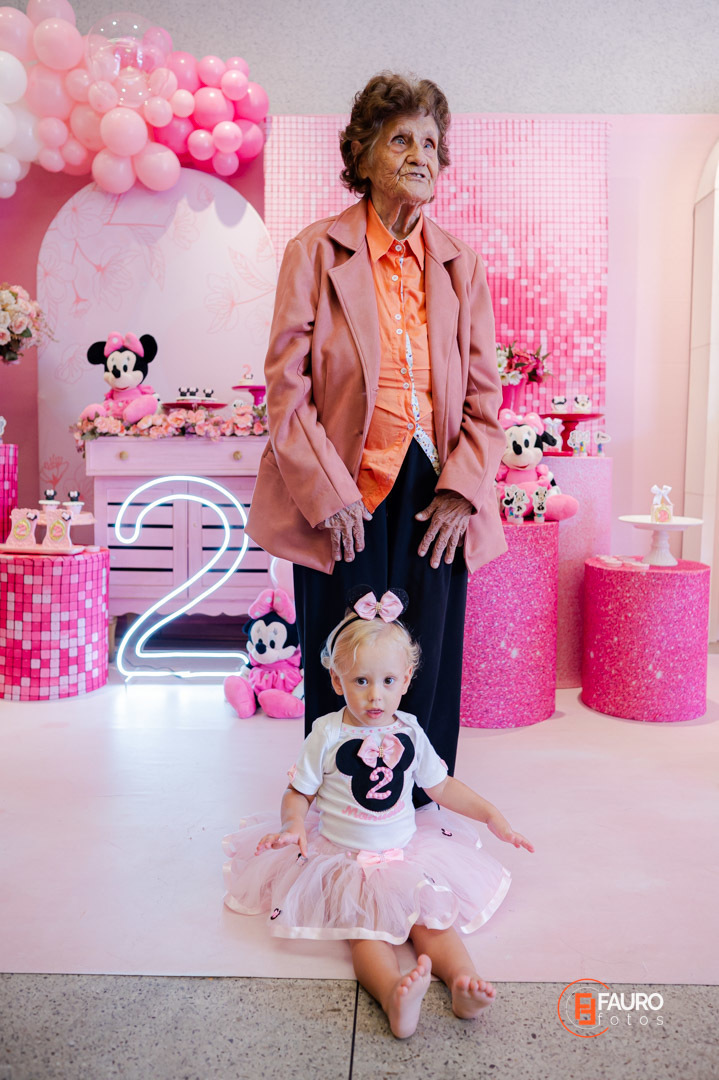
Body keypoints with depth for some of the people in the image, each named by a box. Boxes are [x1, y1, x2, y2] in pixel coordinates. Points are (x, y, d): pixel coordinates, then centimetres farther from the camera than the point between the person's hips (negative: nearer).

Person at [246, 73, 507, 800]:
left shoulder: (461, 265, 10)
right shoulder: (315, 253, 0)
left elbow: (484, 392, 8)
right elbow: (286, 387, -4)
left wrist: (461, 490, -4)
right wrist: (328, 495, -10)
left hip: (435, 489, 3)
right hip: (345, 491, -2)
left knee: (427, 660, 8)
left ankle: (419, 812, 26)